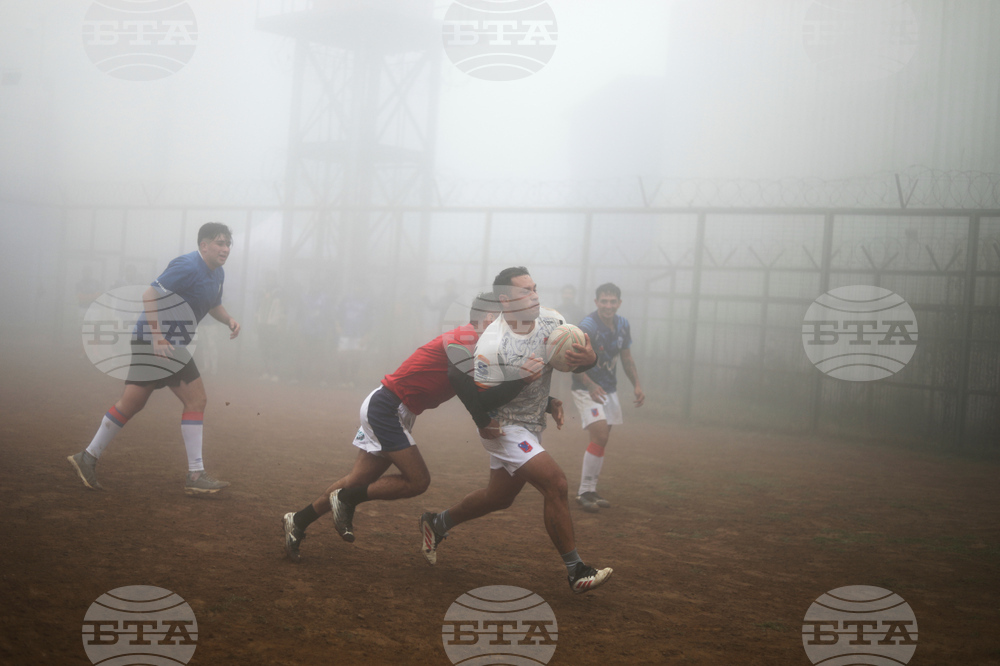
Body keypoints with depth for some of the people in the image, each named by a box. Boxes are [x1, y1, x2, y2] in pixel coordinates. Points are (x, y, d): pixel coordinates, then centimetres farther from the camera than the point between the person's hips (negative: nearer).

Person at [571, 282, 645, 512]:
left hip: (609, 389, 7)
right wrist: (590, 385, -36)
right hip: (586, 389, -7)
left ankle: (589, 490, 19)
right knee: (599, 436, -18)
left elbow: (626, 358, 14)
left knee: (599, 440, 8)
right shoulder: (587, 326, -19)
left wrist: (636, 385, 4)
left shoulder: (622, 325, 3)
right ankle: (584, 492, -9)